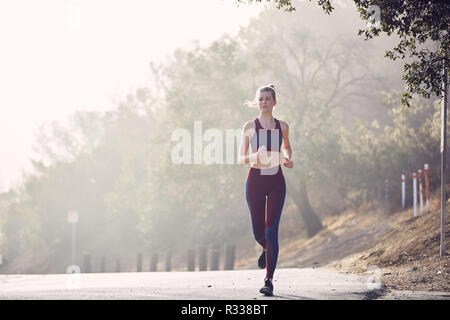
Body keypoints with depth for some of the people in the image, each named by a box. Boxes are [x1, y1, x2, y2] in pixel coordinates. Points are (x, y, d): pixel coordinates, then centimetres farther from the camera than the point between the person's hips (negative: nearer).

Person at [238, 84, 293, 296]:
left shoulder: (282, 127, 5)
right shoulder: (249, 126, 0)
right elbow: (240, 159, 0)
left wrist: (288, 159, 4)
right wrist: (253, 156, -21)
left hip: (276, 182, 0)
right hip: (255, 180, 0)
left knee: (271, 230, -8)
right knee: (258, 231, 5)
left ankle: (269, 280, -6)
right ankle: (266, 249, 43)